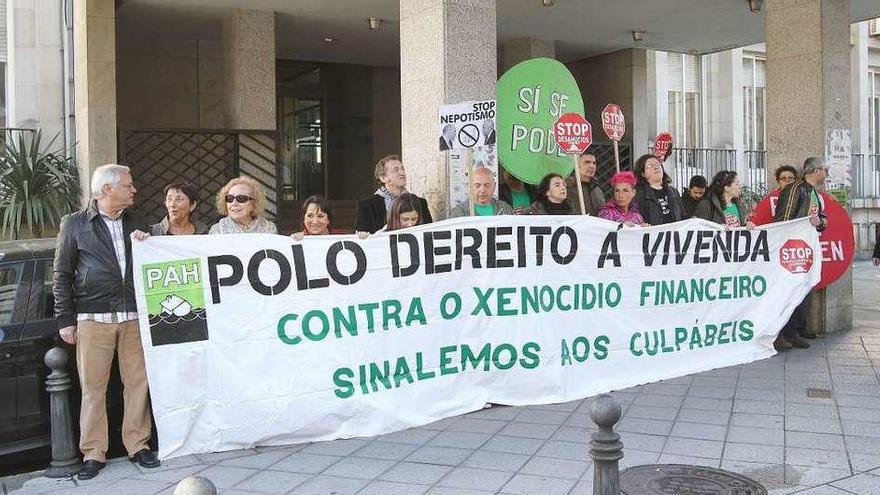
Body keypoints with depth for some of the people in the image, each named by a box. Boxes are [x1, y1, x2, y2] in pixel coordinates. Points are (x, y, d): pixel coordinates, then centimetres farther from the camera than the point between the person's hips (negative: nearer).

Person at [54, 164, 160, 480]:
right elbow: (62, 274, 4)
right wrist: (66, 320, 0)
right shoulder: (74, 224, 4)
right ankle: (94, 454, 8)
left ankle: (138, 445, 15)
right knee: (93, 388, -1)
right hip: (93, 319, -3)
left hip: (134, 317, 3)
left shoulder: (136, 224, 15)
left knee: (138, 383, 4)